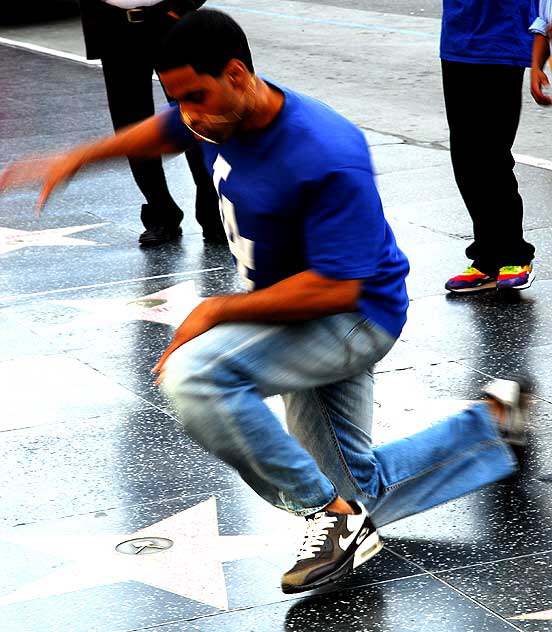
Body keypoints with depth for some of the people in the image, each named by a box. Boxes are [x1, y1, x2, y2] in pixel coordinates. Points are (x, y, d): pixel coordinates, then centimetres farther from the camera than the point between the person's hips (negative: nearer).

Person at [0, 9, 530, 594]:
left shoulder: (328, 159, -31)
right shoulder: (221, 114, -6)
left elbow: (336, 288, -32)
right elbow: (167, 132, 20)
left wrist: (215, 312, -26)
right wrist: (78, 159, 15)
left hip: (355, 318, -9)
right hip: (309, 325, 9)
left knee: (193, 375, -32)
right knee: (365, 495, 16)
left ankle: (332, 515, -20)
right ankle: (492, 421, 34)